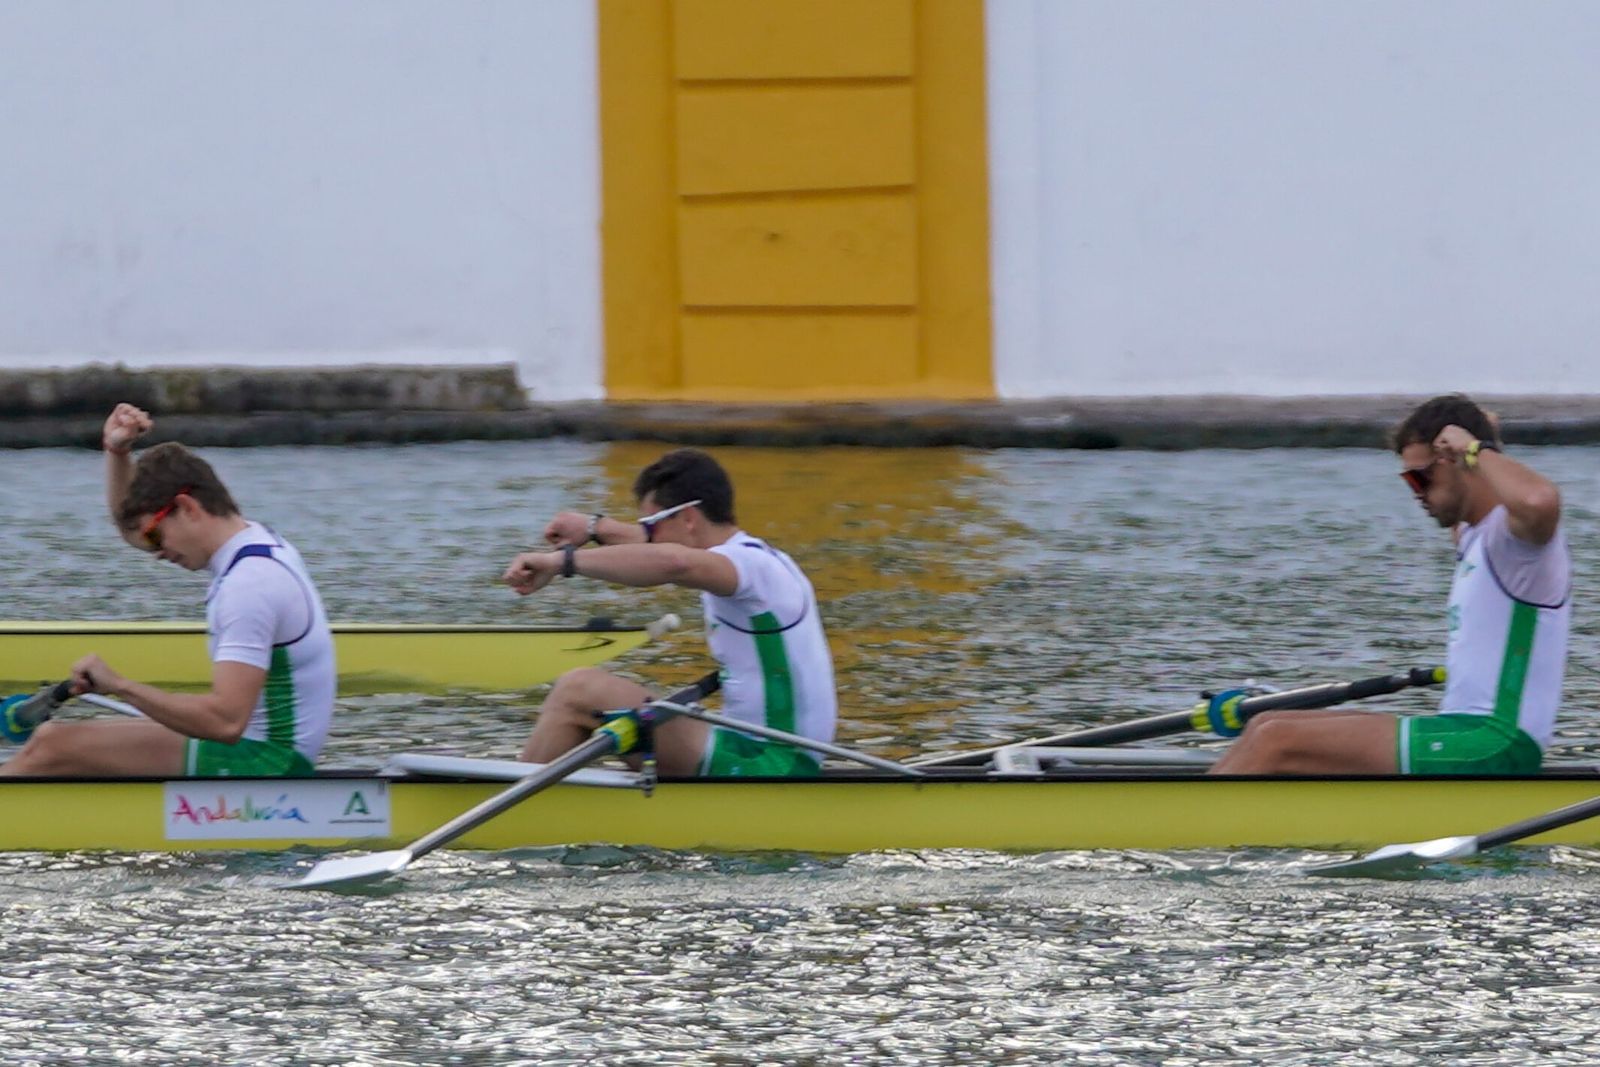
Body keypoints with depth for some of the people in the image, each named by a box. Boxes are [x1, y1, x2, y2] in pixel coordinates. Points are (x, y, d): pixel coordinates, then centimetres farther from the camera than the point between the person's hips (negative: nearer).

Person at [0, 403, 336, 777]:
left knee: (53, 747, -14)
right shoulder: (255, 541, 10)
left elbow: (226, 720, -30)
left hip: (257, 764, -10)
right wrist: (117, 453, 9)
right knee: (52, 737, 9)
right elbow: (131, 526, 27)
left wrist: (120, 685, -23)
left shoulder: (250, 584, -21)